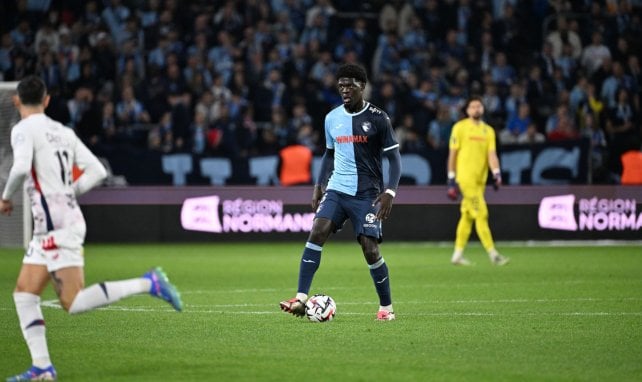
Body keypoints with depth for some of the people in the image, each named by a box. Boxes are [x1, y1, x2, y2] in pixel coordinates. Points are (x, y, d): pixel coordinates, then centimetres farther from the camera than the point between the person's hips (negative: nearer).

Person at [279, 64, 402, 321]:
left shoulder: (378, 119, -7)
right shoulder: (332, 118, 8)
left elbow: (394, 159, -6)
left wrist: (389, 192, -18)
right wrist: (319, 186, 14)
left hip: (366, 193, -4)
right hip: (336, 189, 4)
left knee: (370, 248, -9)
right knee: (317, 232, -16)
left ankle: (386, 307, 10)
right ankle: (301, 299, -18)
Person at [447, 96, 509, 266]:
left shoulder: (488, 130, 12)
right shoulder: (460, 127, -2)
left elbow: (492, 154, 3)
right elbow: (453, 154, -1)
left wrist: (496, 173, -14)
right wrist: (451, 179, -4)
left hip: (480, 178, 6)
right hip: (466, 177, -6)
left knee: (467, 215, 10)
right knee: (481, 213, -11)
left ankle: (458, 254, 17)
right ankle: (492, 253, -14)